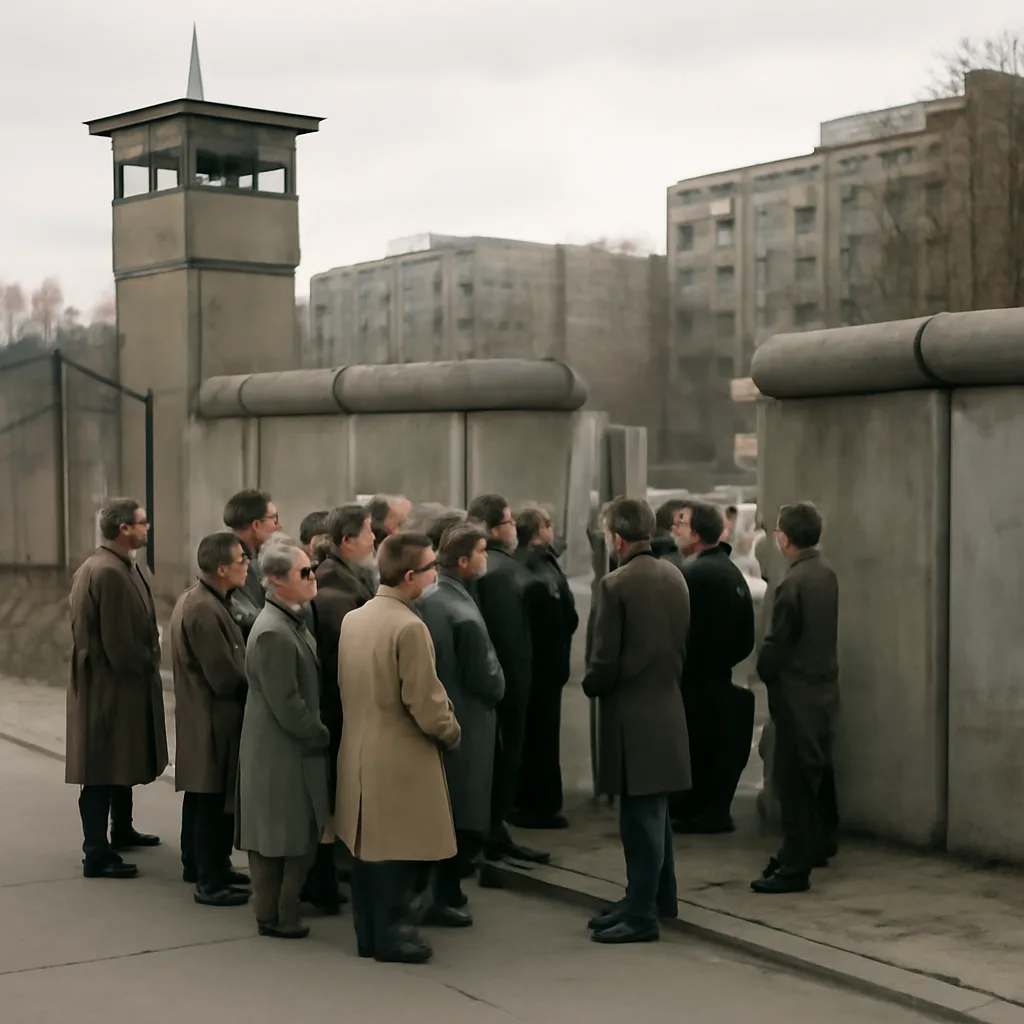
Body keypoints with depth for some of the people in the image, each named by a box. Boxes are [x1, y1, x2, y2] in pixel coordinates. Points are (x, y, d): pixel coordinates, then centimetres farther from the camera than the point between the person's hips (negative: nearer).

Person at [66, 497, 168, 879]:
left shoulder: (105, 566, 11)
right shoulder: (110, 573, -23)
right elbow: (121, 642, -24)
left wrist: (147, 665, 8)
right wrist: (146, 670, -8)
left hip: (117, 683, 11)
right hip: (109, 687, -11)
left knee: (123, 760, 23)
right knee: (104, 770, -5)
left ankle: (121, 830, 38)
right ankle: (97, 854, 0)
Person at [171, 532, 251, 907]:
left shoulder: (194, 598, 8)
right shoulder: (206, 610, -25)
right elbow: (226, 677, -23)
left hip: (198, 714, 11)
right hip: (213, 719, -11)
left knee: (200, 795, 20)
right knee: (215, 800, -4)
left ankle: (197, 863, 33)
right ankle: (210, 882, 3)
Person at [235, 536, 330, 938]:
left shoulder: (292, 622, 9)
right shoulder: (273, 633, -22)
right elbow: (286, 706, -23)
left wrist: (320, 733, 10)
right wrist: (325, 737, -12)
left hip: (290, 749, 9)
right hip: (281, 753, -9)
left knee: (275, 840, 16)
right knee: (289, 841, 1)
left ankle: (275, 909, 24)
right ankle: (277, 916, 11)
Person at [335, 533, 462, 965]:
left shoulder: (352, 618, 5)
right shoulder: (409, 627, -20)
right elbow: (424, 702, -19)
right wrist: (450, 731, -2)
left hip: (358, 752, 8)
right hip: (399, 757, -8)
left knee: (367, 847, 15)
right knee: (395, 851, 3)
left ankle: (367, 933, 24)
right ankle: (388, 937, 12)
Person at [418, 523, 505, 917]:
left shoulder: (423, 598, -1)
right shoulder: (464, 616, -25)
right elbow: (485, 681, -19)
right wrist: (498, 687, 1)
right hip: (464, 724, -8)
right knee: (463, 816, 3)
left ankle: (442, 887, 30)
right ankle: (441, 898, 9)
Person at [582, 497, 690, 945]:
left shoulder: (617, 583, -17)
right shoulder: (674, 576, 6)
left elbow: (605, 660, -16)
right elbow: (681, 644, 12)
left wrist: (591, 686, 4)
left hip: (633, 714, -8)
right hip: (667, 708, 8)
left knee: (641, 815, -2)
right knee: (653, 811, 19)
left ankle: (642, 914, 5)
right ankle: (658, 895, 31)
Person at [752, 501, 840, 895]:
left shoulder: (793, 582, -21)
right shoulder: (826, 573, 6)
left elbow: (777, 642, -17)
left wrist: (766, 673, 3)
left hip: (797, 693, -9)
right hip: (824, 687, 9)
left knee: (794, 780, -5)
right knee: (819, 771, 19)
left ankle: (794, 867, -2)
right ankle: (818, 845, 32)